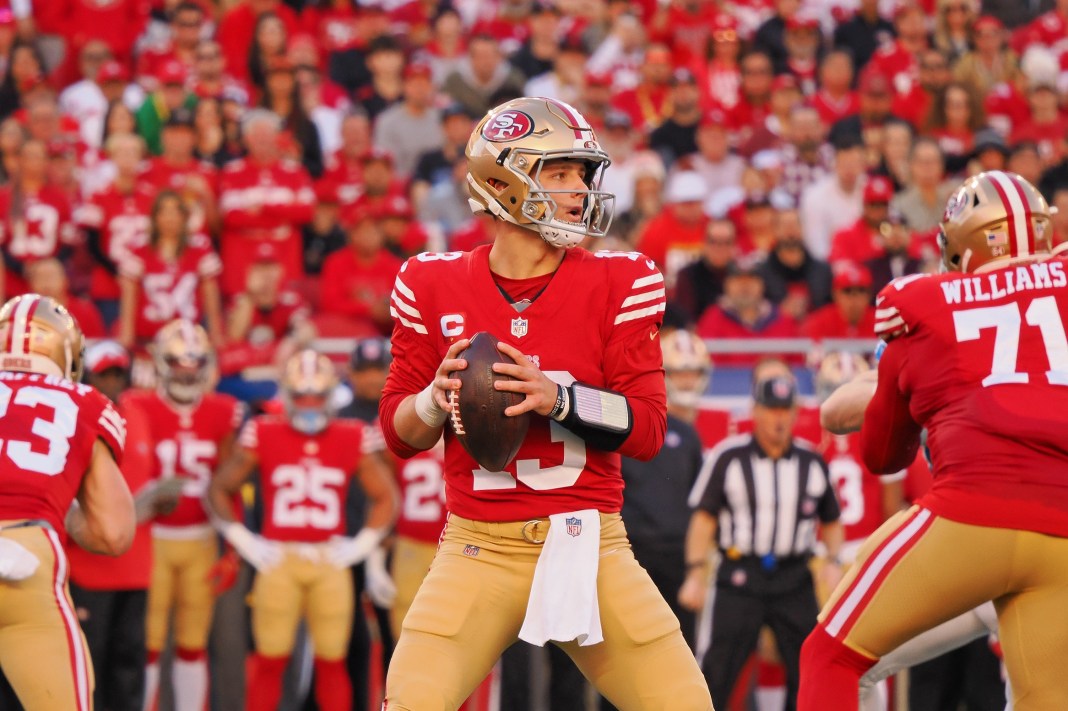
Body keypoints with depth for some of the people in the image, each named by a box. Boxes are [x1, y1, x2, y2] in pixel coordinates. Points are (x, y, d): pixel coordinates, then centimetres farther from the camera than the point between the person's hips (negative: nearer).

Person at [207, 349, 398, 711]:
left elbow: (386, 498, 14)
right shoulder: (263, 436, 1)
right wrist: (244, 542, 1)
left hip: (331, 561, 1)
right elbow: (219, 490, 8)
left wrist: (361, 545, 3)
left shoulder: (353, 440, 4)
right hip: (278, 560, -1)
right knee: (269, 660, 0)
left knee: (332, 661, 5)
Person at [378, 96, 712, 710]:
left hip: (590, 545, 1)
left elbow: (648, 429, -4)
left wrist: (556, 398, -20)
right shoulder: (435, 286, 2)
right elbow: (398, 433, 9)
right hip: (480, 549, 0)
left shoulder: (618, 285, 1)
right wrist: (437, 399, -13)